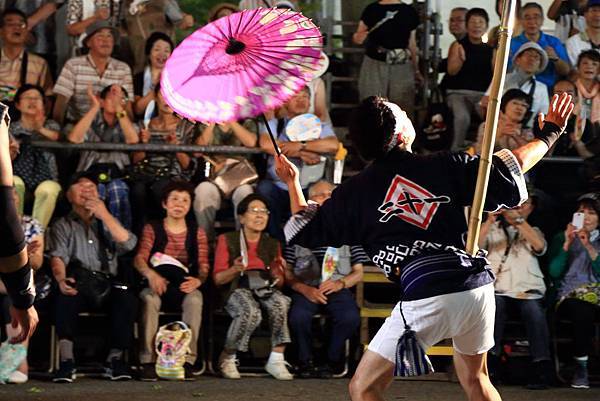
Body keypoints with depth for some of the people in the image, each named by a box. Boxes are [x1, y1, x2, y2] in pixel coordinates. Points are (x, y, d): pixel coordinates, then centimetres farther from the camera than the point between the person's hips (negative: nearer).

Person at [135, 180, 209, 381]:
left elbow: (204, 266, 5)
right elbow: (139, 258, -7)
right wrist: (151, 274, -30)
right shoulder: (152, 229, 9)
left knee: (195, 299, -34)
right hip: (157, 283, -1)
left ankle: (188, 360, -33)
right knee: (149, 299, -36)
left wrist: (198, 280, -21)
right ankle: (148, 361, -37)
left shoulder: (197, 233, 14)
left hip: (184, 285, 1)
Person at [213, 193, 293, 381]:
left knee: (280, 303, -33)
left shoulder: (273, 244, 20)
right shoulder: (227, 241, 9)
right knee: (251, 312, -37)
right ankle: (227, 358, -16)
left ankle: (276, 360, -28)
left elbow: (280, 283, 17)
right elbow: (218, 279, 3)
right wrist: (235, 270, -17)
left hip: (266, 288, 3)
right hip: (237, 289, -3)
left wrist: (276, 275, -7)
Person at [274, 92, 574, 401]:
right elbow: (512, 166, 14)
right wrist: (550, 132, 31)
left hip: (426, 298, -4)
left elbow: (304, 232, 17)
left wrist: (292, 183, 33)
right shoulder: (445, 166, 7)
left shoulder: (354, 192, 5)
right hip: (477, 286, 4)